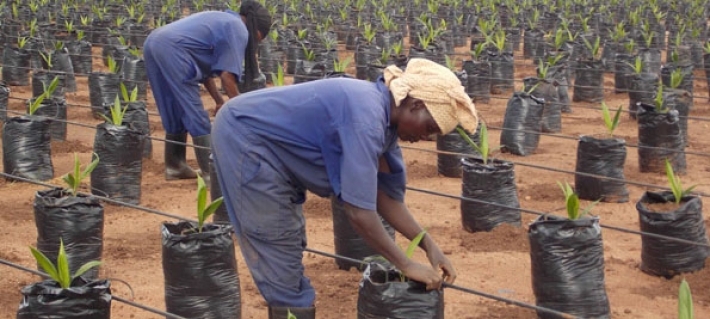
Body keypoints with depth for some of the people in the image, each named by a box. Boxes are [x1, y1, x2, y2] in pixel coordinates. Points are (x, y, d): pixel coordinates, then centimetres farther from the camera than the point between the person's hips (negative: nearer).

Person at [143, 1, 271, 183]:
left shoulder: (223, 20, 27)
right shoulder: (239, 30, 1)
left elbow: (204, 66, 27)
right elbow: (227, 75, -6)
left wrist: (219, 101, 27)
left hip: (154, 43, 9)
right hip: (172, 50, -9)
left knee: (175, 113, 19)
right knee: (196, 117, -3)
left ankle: (174, 166, 25)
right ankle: (212, 173, 0)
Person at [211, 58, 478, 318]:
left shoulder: (384, 114, 0)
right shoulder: (367, 116, -29)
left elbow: (386, 195, 7)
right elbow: (359, 211, -31)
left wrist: (429, 246, -1)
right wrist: (406, 266, -21)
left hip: (264, 141, 10)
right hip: (244, 135, -10)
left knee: (288, 248, 15)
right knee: (279, 251, -7)